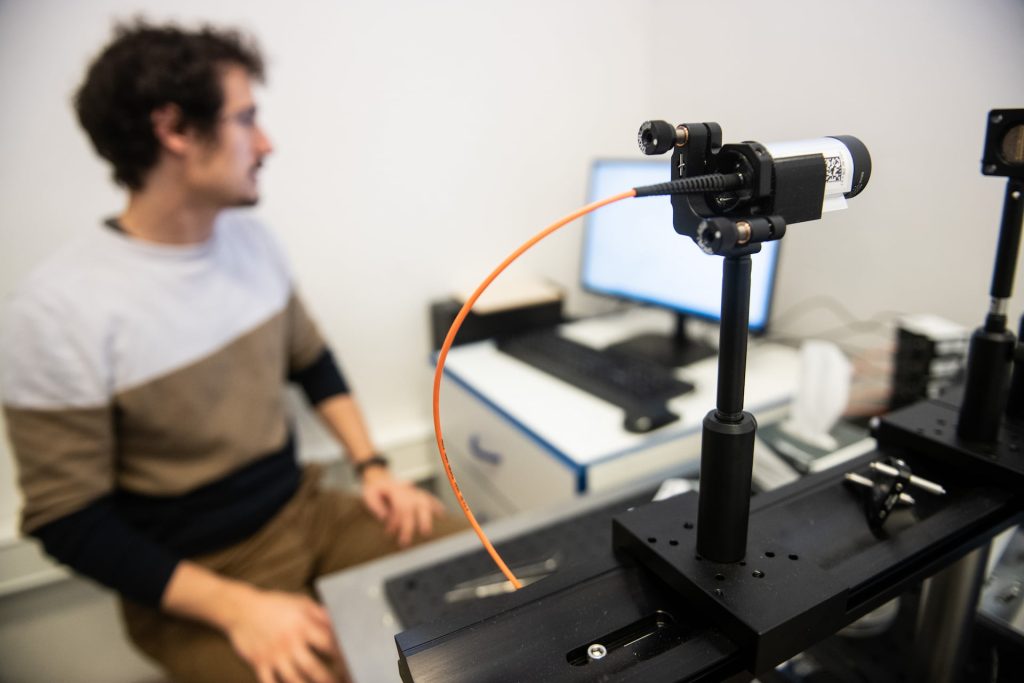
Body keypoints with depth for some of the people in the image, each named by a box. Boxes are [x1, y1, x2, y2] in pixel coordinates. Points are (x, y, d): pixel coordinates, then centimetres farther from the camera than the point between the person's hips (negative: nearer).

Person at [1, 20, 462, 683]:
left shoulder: (251, 239, -3)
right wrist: (237, 608, -21)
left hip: (306, 509, 5)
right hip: (193, 579, -4)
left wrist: (372, 465, -1)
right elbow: (69, 522, -14)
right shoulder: (61, 309, -20)